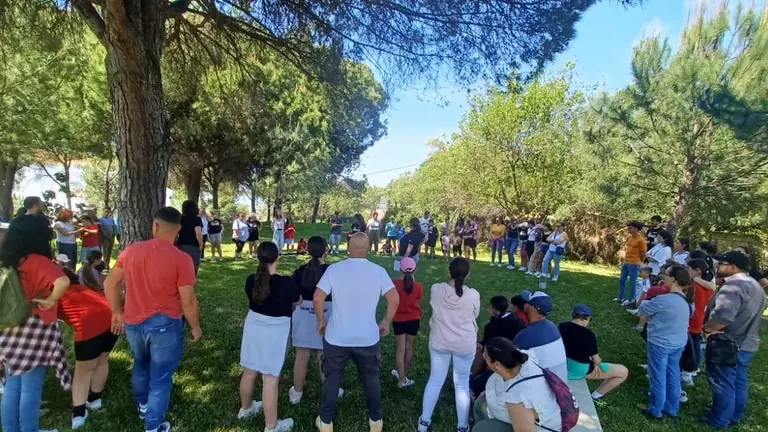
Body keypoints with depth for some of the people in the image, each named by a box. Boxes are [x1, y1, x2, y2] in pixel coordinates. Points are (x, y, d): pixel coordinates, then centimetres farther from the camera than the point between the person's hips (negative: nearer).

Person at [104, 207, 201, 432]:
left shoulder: (131, 251, -6)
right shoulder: (181, 259, -21)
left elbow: (110, 283, 5)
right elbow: (188, 301, -17)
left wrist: (117, 312, 19)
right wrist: (196, 327, -2)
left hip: (133, 323, 5)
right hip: (165, 325, -5)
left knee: (141, 365, 31)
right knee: (161, 378, 13)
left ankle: (142, 406, 53)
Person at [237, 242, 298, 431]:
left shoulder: (251, 280, -9)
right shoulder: (287, 283, -22)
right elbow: (298, 302, -3)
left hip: (253, 327, 5)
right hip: (275, 333, -5)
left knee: (249, 372, 22)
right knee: (270, 379, 5)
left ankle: (245, 408, 46)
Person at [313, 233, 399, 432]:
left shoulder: (334, 269, -11)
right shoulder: (379, 271, -9)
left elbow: (317, 298, -13)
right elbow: (395, 299, -12)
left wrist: (321, 321, 3)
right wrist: (386, 322, 3)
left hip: (336, 337, 0)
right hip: (368, 338, 1)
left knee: (332, 379, 18)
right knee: (371, 378, 21)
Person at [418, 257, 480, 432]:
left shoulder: (436, 289, -17)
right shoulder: (473, 295, -21)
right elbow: (475, 316, -2)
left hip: (439, 342, 1)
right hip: (465, 344, -1)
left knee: (435, 380, 18)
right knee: (462, 384, 17)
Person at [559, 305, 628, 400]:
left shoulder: (561, 327, -5)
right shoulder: (588, 335, -22)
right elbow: (596, 360, -10)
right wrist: (597, 362, 13)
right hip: (580, 370, -7)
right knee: (624, 371, 7)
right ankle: (596, 396, 12)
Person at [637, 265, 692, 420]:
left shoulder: (663, 300, -27)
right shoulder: (685, 301, 1)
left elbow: (642, 310, -13)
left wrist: (646, 300, 6)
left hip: (660, 344, -8)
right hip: (678, 344, 8)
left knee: (658, 378, 8)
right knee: (673, 377, 20)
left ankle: (655, 410, 22)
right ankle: (672, 408, 35)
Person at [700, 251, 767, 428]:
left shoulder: (733, 285, -25)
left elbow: (723, 315, -37)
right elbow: (749, 315, 18)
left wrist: (707, 329, -21)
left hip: (727, 344, -10)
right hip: (747, 344, 10)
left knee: (723, 384, 4)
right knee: (739, 382, 21)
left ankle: (719, 420, 16)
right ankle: (735, 416, 35)